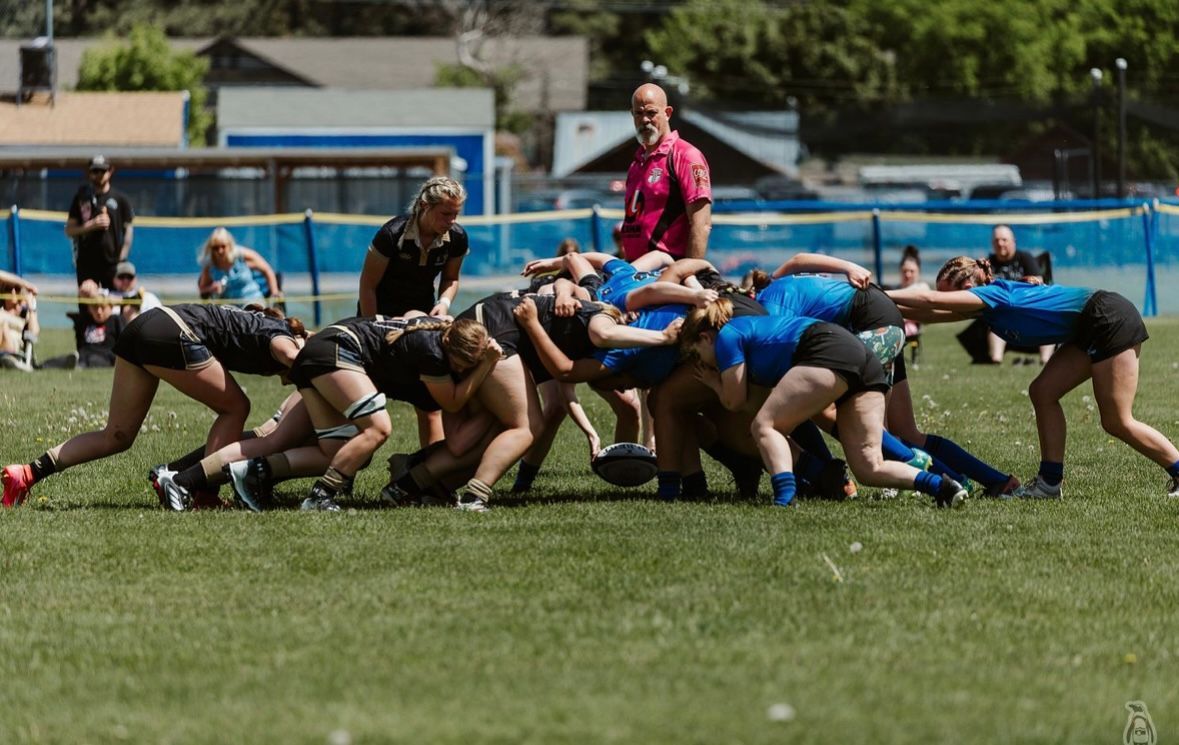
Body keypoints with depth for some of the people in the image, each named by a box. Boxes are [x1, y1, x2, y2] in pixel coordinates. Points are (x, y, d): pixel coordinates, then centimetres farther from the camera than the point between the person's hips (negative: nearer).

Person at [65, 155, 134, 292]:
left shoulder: (119, 198, 4)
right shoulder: (81, 198, 7)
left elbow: (128, 229, 6)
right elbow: (69, 230, 6)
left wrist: (122, 258, -3)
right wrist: (91, 225, -12)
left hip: (112, 261, -1)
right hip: (86, 262, 1)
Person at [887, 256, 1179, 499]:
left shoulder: (993, 293, -15)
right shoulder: (988, 304, 11)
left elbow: (931, 300, -21)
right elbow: (935, 313, 16)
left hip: (1111, 321, -10)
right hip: (1091, 330, 10)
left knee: (1117, 422, -7)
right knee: (1043, 392, 5)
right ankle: (1050, 483, 5)